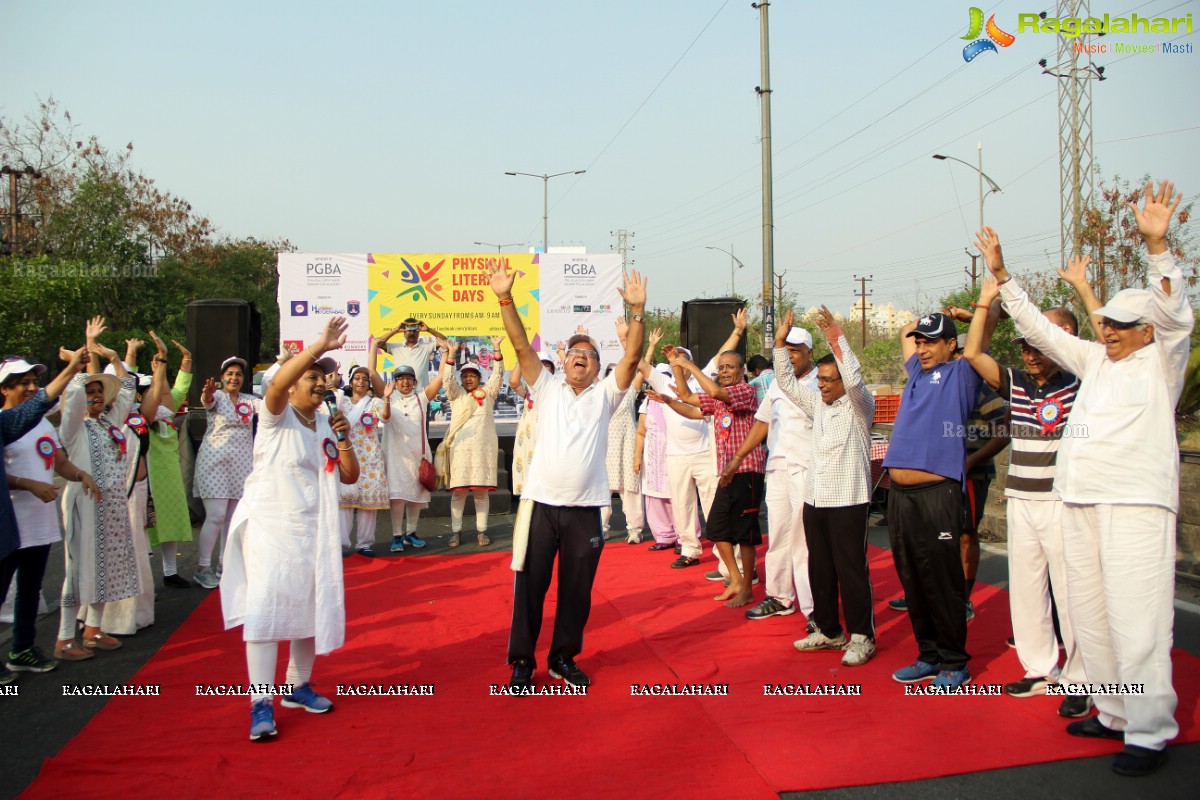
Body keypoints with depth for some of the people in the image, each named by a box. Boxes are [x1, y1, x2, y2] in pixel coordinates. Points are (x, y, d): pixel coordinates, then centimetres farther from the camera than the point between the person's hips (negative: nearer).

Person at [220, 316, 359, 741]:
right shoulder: (276, 416, -6)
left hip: (313, 530, 6)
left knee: (313, 607, 10)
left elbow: (349, 477, 9)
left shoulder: (326, 424, 10)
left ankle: (298, 685, 26)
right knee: (265, 607, -13)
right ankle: (261, 703, -8)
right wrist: (321, 346, -35)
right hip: (269, 526, -6)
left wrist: (344, 440, -6)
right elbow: (276, 383, -31)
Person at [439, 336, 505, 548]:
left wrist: (496, 349, -4)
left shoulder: (487, 393, 13)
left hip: (483, 448, 0)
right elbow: (446, 379, -1)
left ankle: (481, 531, 10)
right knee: (458, 491, 0)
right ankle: (456, 531, 7)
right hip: (460, 447, 0)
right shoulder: (456, 394, 13)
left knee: (481, 492, 3)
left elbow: (498, 375, 4)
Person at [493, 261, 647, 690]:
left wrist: (637, 310, -15)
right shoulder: (547, 388, 10)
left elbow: (632, 357, -3)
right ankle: (522, 660, 18)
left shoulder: (604, 395, 9)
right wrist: (505, 298, -12)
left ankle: (564, 657, 27)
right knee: (529, 586, 4)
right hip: (540, 504, 0)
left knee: (576, 590, 10)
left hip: (585, 509, 1)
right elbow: (522, 346, -1)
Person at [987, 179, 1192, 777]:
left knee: (1137, 619, -9)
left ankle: (1150, 733, -1)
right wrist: (1001, 274, 17)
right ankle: (1116, 715, 21)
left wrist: (1157, 243, -23)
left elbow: (1173, 311, -12)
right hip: (1079, 502, 7)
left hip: (1137, 503, -7)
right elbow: (1038, 327, 20)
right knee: (1089, 614, 10)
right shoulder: (1094, 360, 18)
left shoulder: (1161, 361, 3)